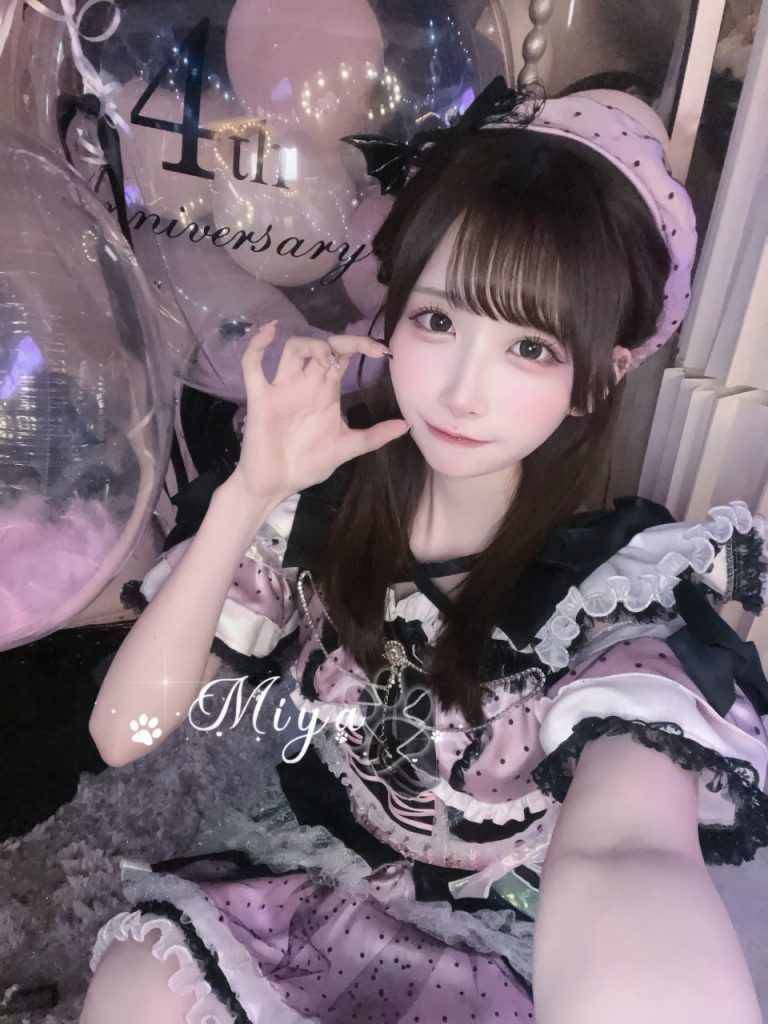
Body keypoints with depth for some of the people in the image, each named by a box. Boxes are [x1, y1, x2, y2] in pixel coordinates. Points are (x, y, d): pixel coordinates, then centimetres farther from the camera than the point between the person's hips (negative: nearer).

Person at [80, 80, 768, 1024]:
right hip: (307, 888, 1)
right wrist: (247, 494, -27)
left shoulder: (624, 580, -21)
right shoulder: (319, 508, -14)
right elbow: (124, 732, -15)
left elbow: (624, 847, -39)